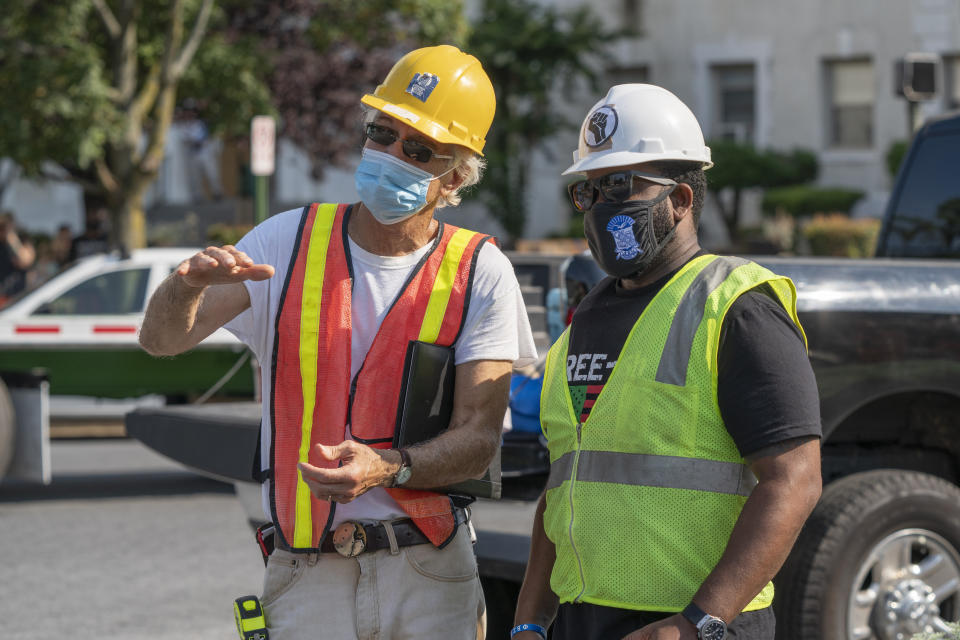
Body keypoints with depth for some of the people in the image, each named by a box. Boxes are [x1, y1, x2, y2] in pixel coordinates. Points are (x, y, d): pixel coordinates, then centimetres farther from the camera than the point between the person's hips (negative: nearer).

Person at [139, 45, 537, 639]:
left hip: (429, 576, -1)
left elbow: (479, 438, -7)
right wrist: (190, 283, -27)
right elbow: (163, 340, -4)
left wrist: (387, 469, -26)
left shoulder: (480, 272, -2)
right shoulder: (290, 240, 3)